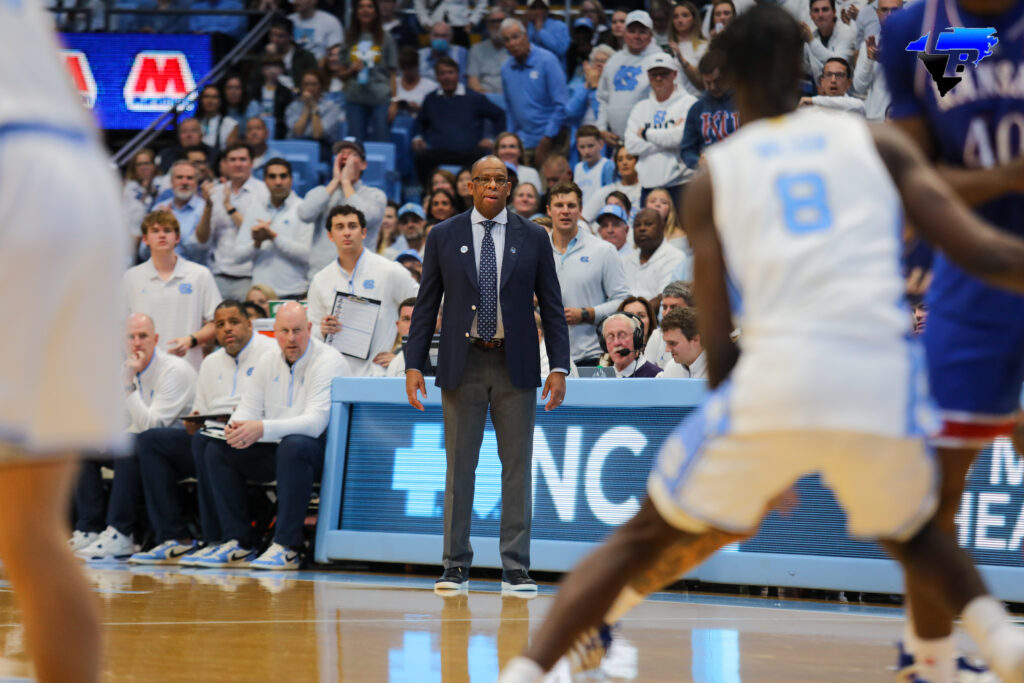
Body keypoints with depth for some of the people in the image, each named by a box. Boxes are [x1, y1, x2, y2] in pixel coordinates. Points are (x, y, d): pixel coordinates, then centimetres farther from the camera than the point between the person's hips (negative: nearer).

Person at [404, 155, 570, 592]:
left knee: (517, 468, 1)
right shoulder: (443, 237, 5)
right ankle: (456, 567, 9)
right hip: (462, 364, 0)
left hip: (516, 366, 0)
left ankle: (516, 569, 4)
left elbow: (552, 306, 5)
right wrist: (414, 365, -2)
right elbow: (426, 305, 6)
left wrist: (559, 367, -4)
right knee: (459, 467, 3)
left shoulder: (533, 239, 5)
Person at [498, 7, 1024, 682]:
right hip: (884, 384, 1)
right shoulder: (876, 142, 17)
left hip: (774, 379, -1)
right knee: (914, 535, 30)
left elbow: (718, 346, 13)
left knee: (641, 541, 18)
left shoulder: (713, 177, 17)